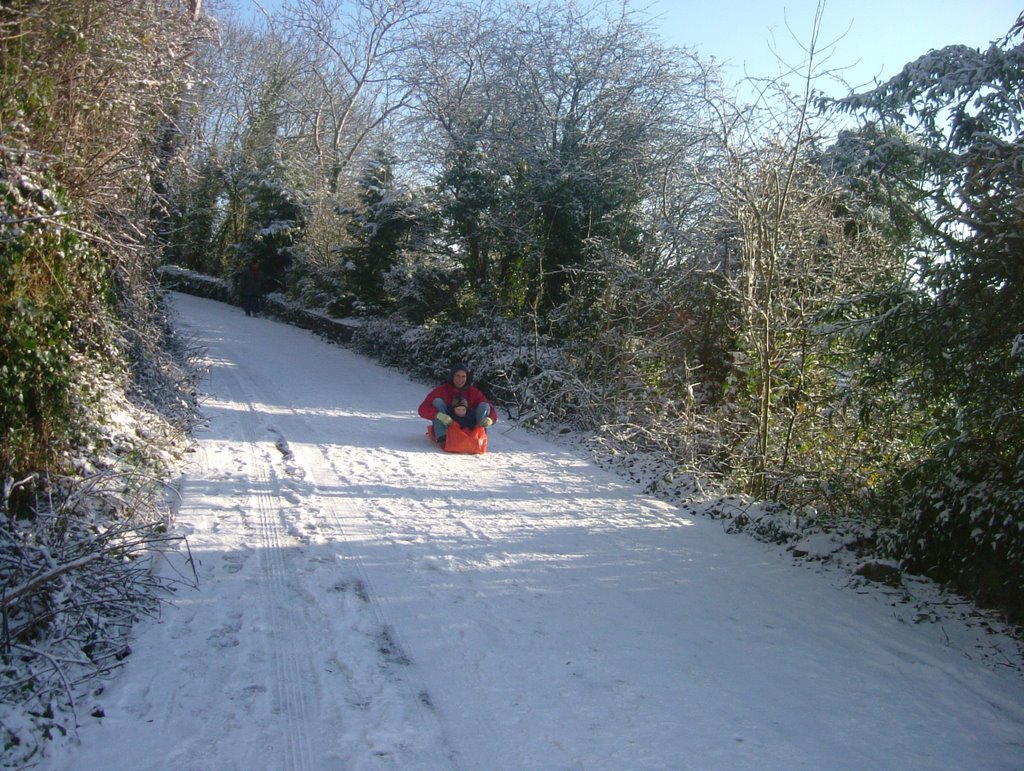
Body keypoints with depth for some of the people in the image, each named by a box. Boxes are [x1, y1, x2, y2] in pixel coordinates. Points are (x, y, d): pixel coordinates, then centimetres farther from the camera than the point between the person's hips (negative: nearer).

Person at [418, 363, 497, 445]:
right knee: (437, 401, -20)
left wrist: (490, 420, -27)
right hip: (447, 429, -2)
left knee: (484, 405, -10)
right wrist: (439, 415, -37)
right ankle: (442, 438, -34)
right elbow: (423, 409, -16)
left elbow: (490, 408, -2)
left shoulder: (473, 391, 2)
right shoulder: (442, 390, -6)